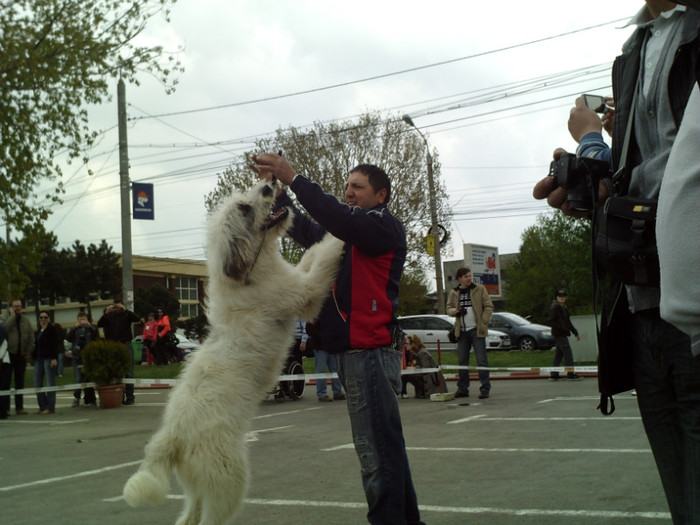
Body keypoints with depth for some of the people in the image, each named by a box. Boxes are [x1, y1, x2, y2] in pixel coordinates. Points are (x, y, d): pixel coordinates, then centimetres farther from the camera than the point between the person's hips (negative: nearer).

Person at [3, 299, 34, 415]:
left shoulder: (26, 320, 10)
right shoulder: (7, 319, 1)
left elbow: (31, 336, 8)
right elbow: (5, 328, -21)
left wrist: (29, 352, -1)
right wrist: (13, 315, -13)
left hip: (21, 355, 3)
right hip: (9, 354, -3)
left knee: (20, 382, 6)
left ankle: (19, 407, 11)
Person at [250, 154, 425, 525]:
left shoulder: (385, 227, -4)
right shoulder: (348, 234, 23)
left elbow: (339, 218, -20)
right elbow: (304, 229, 22)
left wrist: (293, 178, -21)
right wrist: (275, 187, 10)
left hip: (369, 352, -10)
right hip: (351, 352, 10)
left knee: (377, 449, -11)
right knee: (385, 444, 14)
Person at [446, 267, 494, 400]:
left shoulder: (479, 289, 1)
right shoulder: (454, 292, 11)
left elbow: (489, 306, 1)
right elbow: (448, 308, 19)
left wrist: (483, 322, -9)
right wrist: (455, 311, -4)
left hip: (476, 329, -4)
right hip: (462, 331, 4)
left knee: (481, 359, -5)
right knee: (462, 360, 7)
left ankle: (485, 388, -2)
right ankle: (463, 388, 15)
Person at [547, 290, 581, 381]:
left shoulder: (564, 308, 19)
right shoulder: (555, 308, -9)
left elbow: (568, 322, 26)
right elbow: (550, 321, -16)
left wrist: (576, 333, 24)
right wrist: (560, 327, -22)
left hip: (563, 334, 9)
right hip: (559, 334, -9)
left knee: (559, 354, 11)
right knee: (568, 353, -12)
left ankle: (553, 374, 15)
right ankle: (571, 374, -12)